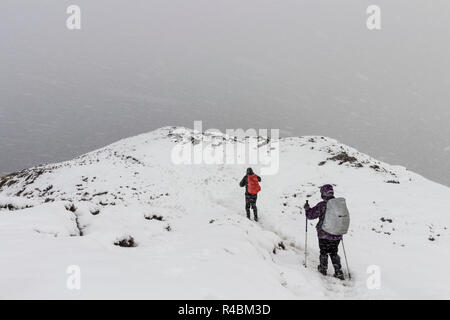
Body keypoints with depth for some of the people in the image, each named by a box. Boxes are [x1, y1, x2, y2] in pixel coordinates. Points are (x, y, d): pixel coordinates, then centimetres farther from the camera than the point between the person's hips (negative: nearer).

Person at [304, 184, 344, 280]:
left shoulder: (322, 205, -19)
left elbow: (310, 215, -11)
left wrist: (307, 208, 7)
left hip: (324, 234, -4)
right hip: (337, 235, 4)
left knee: (324, 252, 18)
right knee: (334, 253, 20)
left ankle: (323, 268, 34)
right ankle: (339, 272, 16)